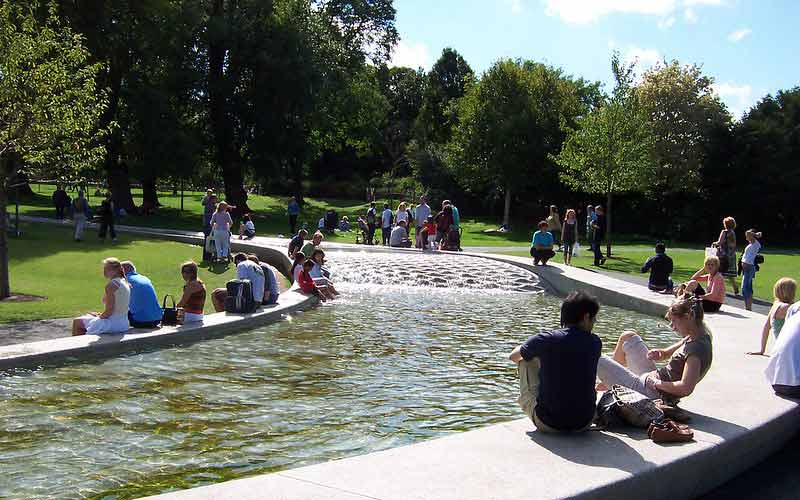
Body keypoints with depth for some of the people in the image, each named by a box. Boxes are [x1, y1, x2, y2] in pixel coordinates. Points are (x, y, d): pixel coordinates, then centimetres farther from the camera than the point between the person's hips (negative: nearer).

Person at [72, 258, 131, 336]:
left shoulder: (111, 285, -18)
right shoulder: (124, 282, 8)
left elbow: (109, 311, -20)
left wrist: (99, 316, -2)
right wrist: (101, 314, 13)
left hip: (113, 325, -9)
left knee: (77, 322, 8)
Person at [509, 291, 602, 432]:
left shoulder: (544, 340, -10)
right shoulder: (595, 343, -3)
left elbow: (514, 356, 11)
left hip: (548, 424, -2)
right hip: (584, 423, 2)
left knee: (526, 361, 15)